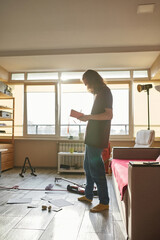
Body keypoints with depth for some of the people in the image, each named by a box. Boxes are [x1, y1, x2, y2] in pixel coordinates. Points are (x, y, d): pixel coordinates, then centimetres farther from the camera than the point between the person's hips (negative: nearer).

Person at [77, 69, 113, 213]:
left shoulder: (104, 92, -10)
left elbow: (109, 115, -20)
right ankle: (88, 196, 32)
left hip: (97, 138, -10)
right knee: (88, 167, 18)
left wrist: (88, 116, -18)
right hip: (92, 137, 11)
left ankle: (104, 202, 4)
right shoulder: (98, 93, 20)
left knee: (96, 169, -6)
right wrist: (86, 117, 13)